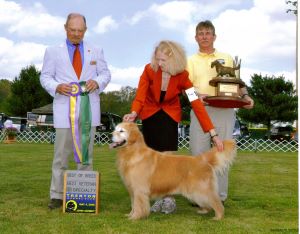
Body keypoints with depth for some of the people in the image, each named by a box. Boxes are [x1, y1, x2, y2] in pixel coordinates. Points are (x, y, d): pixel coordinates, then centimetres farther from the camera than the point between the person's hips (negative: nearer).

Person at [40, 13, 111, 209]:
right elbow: (45, 77, 7)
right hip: (65, 110, -1)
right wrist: (57, 87, -14)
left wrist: (97, 81, -10)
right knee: (61, 154, -1)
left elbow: (106, 73, 12)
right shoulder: (53, 52, 9)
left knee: (86, 154, 6)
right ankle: (57, 195, 6)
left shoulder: (96, 51, 13)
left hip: (88, 110, 2)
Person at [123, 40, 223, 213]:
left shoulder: (182, 76, -22)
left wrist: (213, 133, -29)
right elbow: (140, 97, -21)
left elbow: (197, 104, -25)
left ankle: (169, 196, -1)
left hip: (170, 114, -1)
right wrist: (134, 113, -44)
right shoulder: (149, 70, -22)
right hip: (150, 113, 1)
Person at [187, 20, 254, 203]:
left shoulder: (227, 58, 18)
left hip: (225, 110, 0)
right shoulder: (191, 61, 16)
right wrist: (198, 95, -16)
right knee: (199, 152, -2)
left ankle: (220, 196, 7)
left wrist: (245, 95, -6)